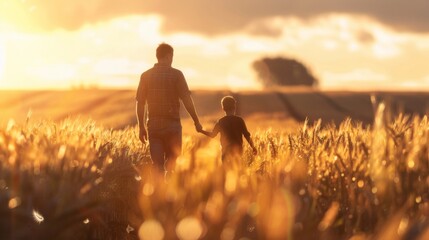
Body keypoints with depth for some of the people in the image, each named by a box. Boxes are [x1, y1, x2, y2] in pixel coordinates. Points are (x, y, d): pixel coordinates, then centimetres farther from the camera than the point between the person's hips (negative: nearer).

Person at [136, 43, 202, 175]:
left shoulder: (146, 75, 4)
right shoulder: (176, 74, -5)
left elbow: (140, 103, 4)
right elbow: (186, 100, -9)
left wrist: (141, 127, 12)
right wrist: (196, 122, -1)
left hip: (153, 125, 2)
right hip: (172, 125, -2)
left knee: (157, 166, 3)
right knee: (171, 164, 13)